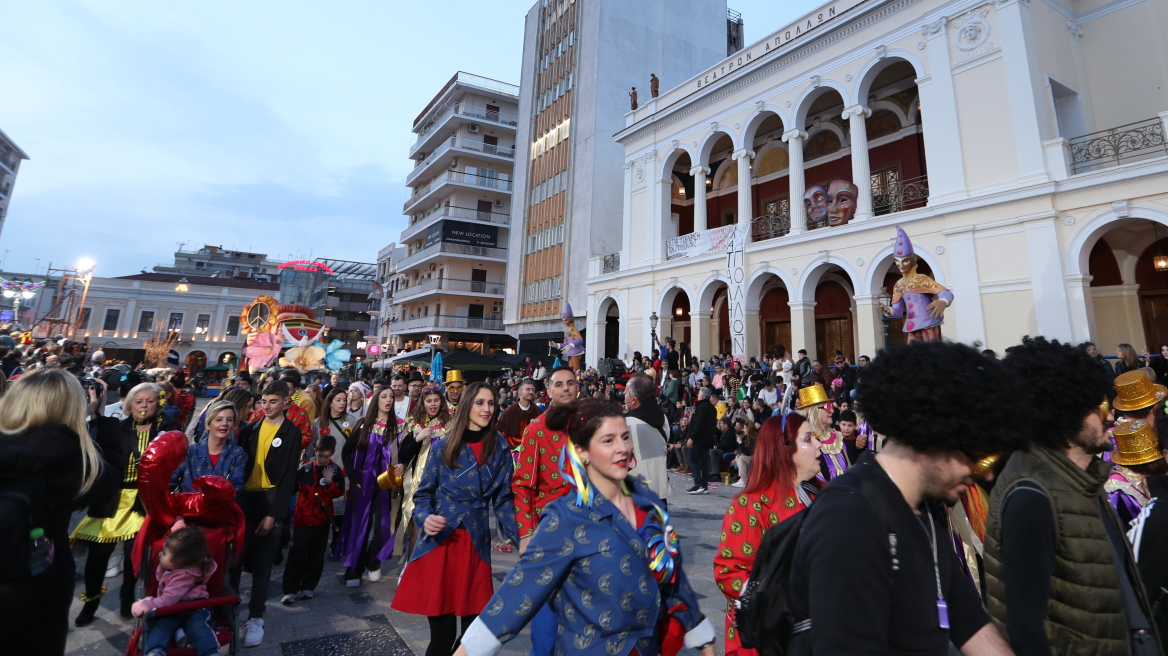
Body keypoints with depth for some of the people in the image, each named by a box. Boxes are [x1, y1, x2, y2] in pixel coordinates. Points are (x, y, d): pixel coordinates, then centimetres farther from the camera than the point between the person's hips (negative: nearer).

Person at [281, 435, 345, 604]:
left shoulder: (335, 470, -2)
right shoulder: (304, 469, -3)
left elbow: (339, 492, -6)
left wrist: (330, 482, -22)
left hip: (322, 520, 1)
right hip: (302, 517, -1)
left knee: (316, 555, 9)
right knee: (297, 553, -1)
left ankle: (308, 586, 22)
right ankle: (291, 589, 6)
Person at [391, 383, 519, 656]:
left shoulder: (500, 449, 1)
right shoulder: (442, 446, -2)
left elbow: (503, 499, 6)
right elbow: (423, 494, 4)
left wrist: (521, 538, -3)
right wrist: (425, 519, -17)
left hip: (477, 542, 2)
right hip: (439, 540, -1)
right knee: (442, 633, 2)